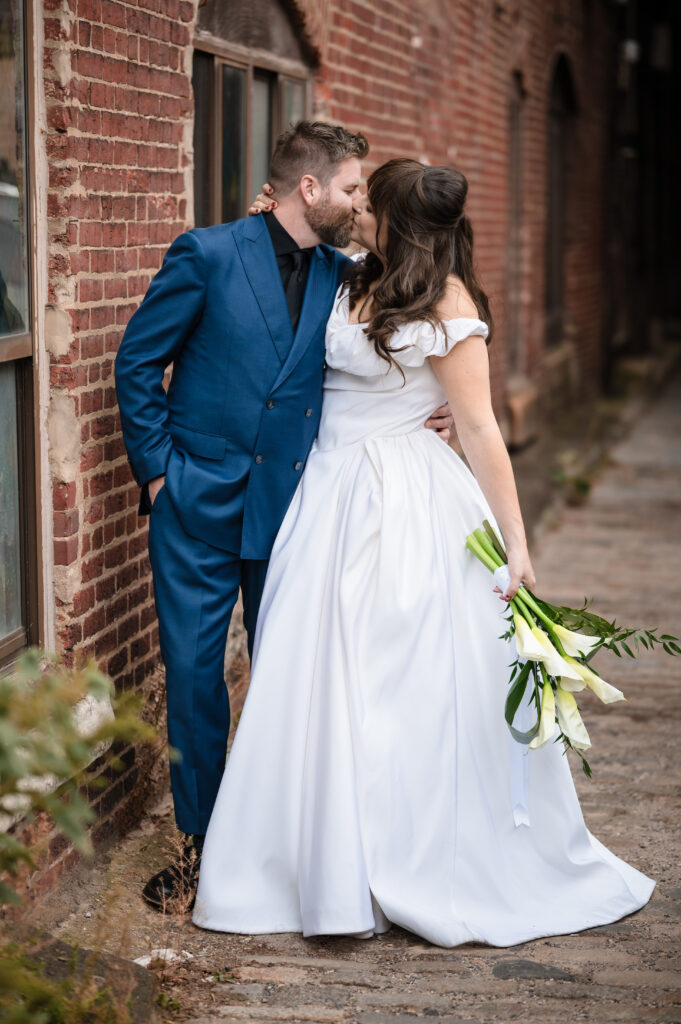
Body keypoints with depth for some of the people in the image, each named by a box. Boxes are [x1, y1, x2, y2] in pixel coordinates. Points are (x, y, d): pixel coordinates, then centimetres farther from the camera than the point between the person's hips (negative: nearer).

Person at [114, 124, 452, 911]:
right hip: (200, 506, -3)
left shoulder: (345, 277, 5)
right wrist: (157, 470, -5)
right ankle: (197, 839, 18)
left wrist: (417, 419, -6)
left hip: (292, 507, 3)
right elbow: (137, 363, -2)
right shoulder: (207, 255, -7)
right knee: (193, 674, 2)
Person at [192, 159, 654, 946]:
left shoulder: (447, 304, -12)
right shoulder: (355, 285, 8)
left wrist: (515, 542, -12)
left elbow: (479, 430, -12)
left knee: (419, 690, -2)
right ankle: (337, 865, 21)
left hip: (405, 508, -7)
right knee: (322, 683, 8)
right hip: (333, 496, 7)